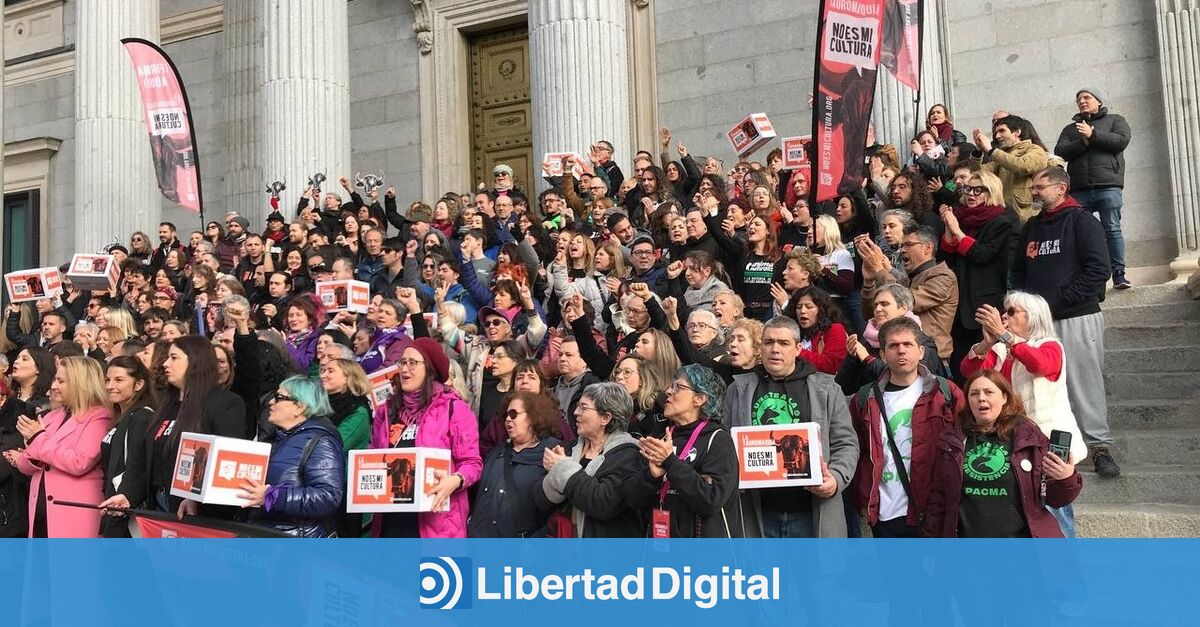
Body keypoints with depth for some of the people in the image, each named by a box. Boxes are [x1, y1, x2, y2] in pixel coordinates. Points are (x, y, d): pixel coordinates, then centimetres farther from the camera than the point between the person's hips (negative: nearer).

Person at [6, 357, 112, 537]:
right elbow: (30, 466, 16)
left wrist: (39, 439, -10)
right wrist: (21, 459, -8)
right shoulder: (52, 417, 16)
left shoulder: (98, 417, -6)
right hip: (40, 509, 7)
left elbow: (80, 463, -19)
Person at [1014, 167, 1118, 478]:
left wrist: (1058, 301, -14)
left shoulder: (1082, 222, -2)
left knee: (1085, 382, -3)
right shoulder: (1032, 227, 16)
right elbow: (1018, 271, 21)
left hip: (1077, 317, -5)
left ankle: (1099, 446, 6)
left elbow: (1098, 269, -12)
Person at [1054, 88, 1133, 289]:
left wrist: (1093, 134, -6)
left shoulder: (1115, 120, 17)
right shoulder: (1070, 129, 23)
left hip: (1108, 186, -3)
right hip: (1079, 189, 3)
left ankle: (1119, 275, -4)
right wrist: (1083, 142, -9)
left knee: (1112, 231, -7)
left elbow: (1122, 140, -3)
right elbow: (1060, 152, 5)